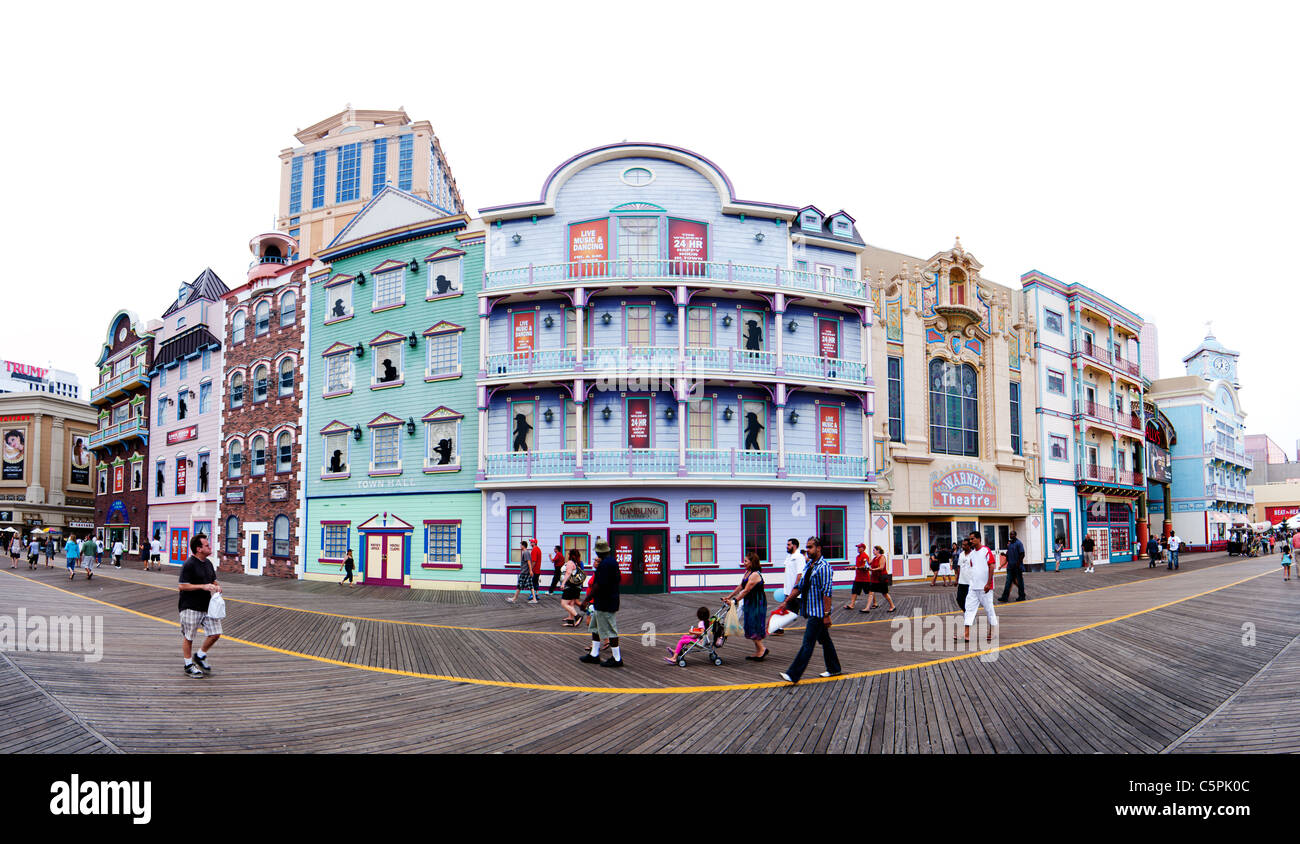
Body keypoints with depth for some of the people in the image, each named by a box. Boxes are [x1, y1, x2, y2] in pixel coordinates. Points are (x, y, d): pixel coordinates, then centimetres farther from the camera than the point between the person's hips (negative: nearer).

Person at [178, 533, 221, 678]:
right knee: (188, 637, 6)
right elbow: (182, 586, -18)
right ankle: (189, 665, 18)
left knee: (215, 633, 4)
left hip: (207, 606, 7)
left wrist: (217, 586, 2)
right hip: (190, 607, -7)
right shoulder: (188, 564, -14)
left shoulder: (208, 563, 10)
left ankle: (200, 656, 25)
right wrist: (203, 586, -22)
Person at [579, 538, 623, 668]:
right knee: (595, 627, 19)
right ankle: (594, 655, 26)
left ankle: (617, 659, 4)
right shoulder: (613, 562, 10)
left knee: (610, 630, -3)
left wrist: (587, 600, -20)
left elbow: (599, 585, -25)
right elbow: (618, 579, 20)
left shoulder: (604, 564, -21)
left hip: (605, 604, -10)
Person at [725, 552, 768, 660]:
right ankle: (758, 652, 15)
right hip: (750, 603, 10)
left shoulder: (755, 575, -19)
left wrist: (735, 600, -21)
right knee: (750, 627, 10)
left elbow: (746, 591, -21)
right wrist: (729, 597, 13)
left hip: (757, 604, -10)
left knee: (753, 627, -9)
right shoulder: (747, 572, 11)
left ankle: (762, 648, 1)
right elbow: (740, 587, 16)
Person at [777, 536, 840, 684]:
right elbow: (799, 586, 18)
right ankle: (833, 669, 30)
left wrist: (826, 615, -22)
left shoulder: (824, 567, -16)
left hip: (819, 612, -9)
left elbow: (827, 592, -19)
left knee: (808, 643, -8)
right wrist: (787, 601, 12)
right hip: (811, 610, 9)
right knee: (824, 640, 18)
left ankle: (793, 674, -10)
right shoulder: (808, 566, 12)